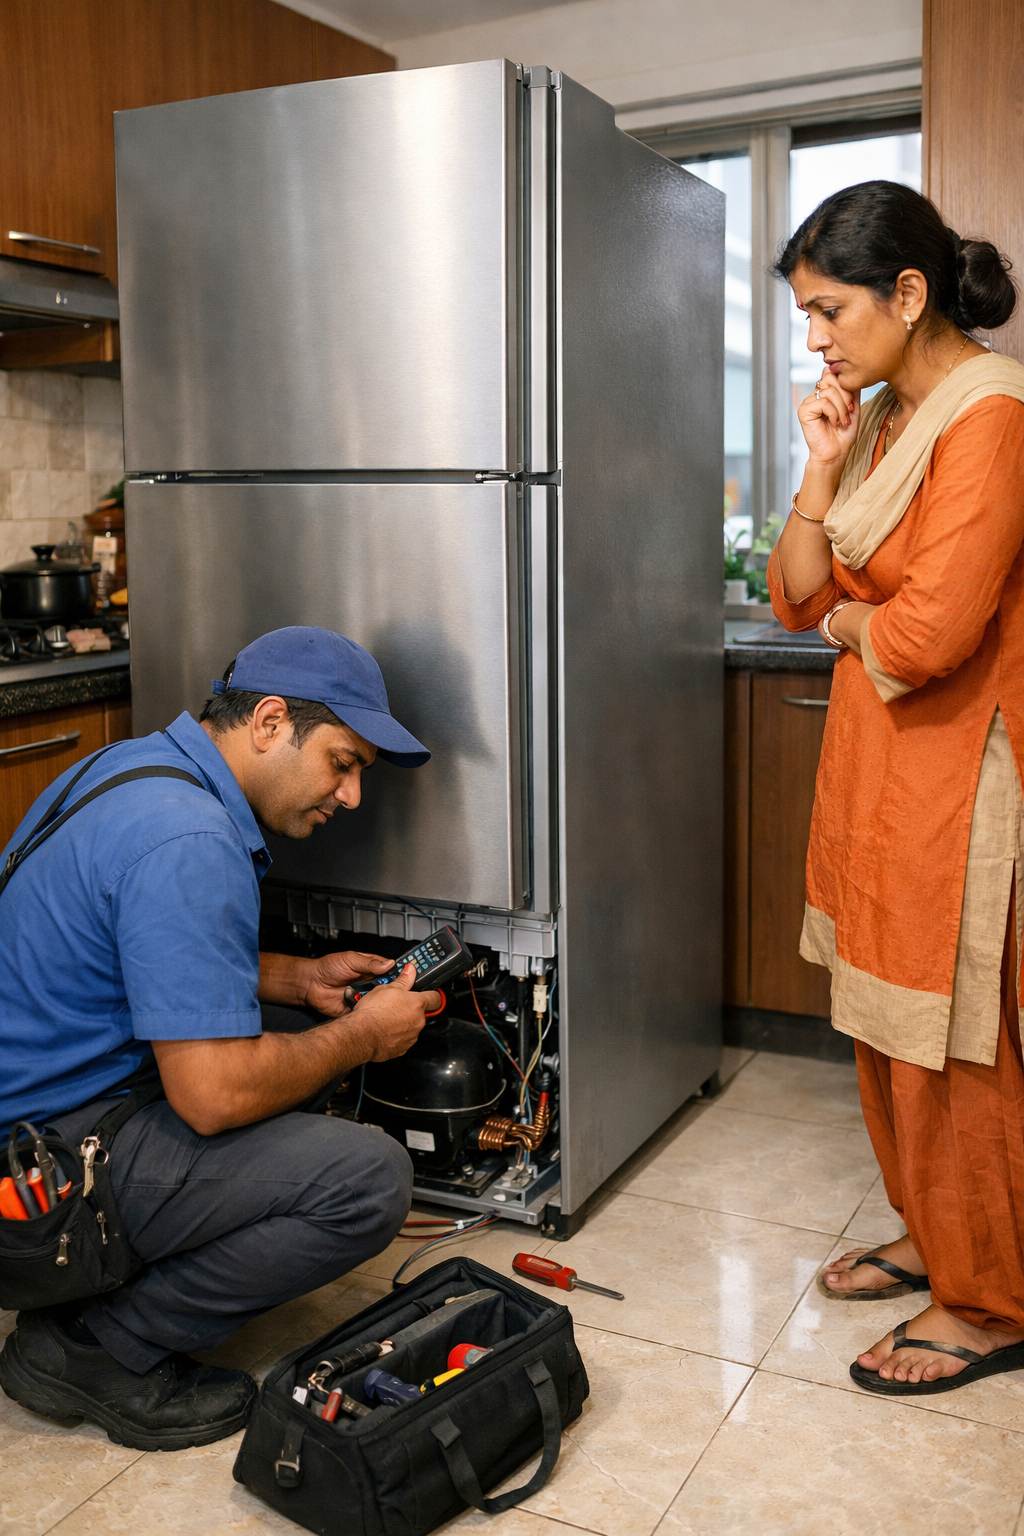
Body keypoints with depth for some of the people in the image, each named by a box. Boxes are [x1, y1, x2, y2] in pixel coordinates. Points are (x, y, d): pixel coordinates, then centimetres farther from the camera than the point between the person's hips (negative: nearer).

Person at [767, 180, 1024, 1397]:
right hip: (874, 756, 9)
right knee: (883, 1023, 17)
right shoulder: (879, 418, 11)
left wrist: (845, 622, -5)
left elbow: (924, 636, -26)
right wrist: (822, 469, -4)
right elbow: (797, 598, 9)